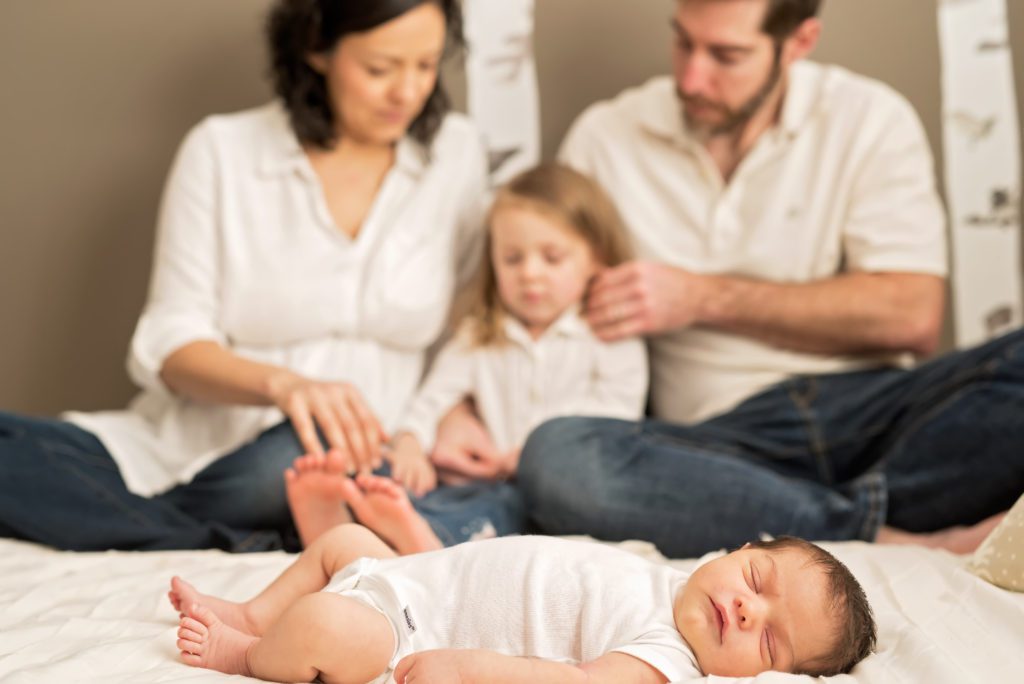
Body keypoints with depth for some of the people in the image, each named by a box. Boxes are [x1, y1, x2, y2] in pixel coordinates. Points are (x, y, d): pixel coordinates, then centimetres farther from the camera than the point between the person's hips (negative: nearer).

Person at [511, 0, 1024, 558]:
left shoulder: (867, 117, 6)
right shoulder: (605, 138, 9)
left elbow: (911, 315, -5)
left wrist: (704, 297, -7)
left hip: (866, 409, 0)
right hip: (718, 439, 1)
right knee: (554, 456, -32)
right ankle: (913, 543, -28)